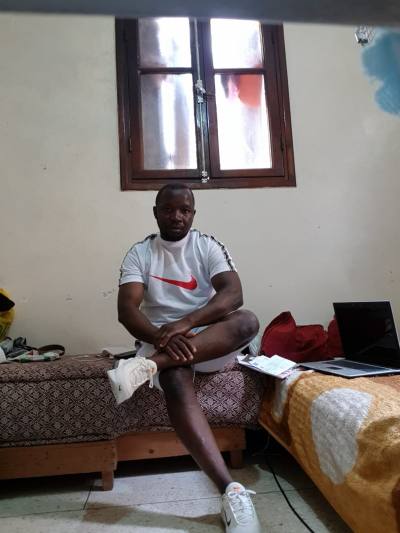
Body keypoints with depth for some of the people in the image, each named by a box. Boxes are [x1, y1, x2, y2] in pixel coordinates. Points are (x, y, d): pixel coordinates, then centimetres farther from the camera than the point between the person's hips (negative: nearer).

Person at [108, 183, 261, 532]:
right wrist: (162, 337, -32)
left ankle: (148, 366, -39)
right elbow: (126, 310, -11)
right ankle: (233, 491, -37)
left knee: (247, 321, -31)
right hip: (160, 340, -1)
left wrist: (185, 323, -31)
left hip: (211, 342, 1)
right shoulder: (139, 254, 3)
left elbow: (233, 293, -15)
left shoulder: (209, 246, 2)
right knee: (176, 382, -36)